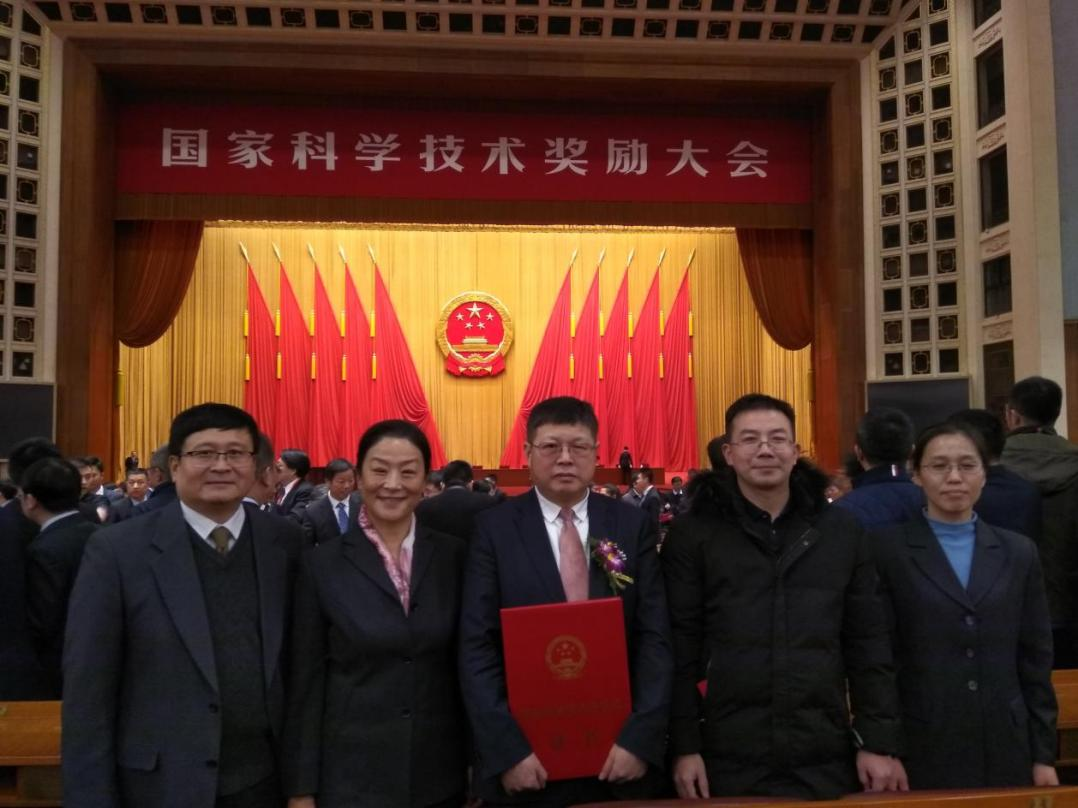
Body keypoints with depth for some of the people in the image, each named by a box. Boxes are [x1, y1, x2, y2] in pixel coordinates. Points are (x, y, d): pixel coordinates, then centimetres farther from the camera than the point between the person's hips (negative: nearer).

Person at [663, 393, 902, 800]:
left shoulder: (842, 531, 6)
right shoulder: (692, 534, -2)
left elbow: (868, 645, 6)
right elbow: (680, 648, -3)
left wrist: (879, 742, 3)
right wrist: (684, 746, -6)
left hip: (826, 756, 2)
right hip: (726, 757, -2)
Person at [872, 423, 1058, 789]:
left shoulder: (1019, 552, 7)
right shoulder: (888, 551, -5)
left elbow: (1036, 661, 8)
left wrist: (1044, 755, 6)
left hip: (1005, 750, 3)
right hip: (921, 751, -3)